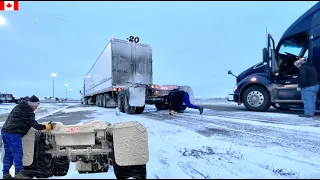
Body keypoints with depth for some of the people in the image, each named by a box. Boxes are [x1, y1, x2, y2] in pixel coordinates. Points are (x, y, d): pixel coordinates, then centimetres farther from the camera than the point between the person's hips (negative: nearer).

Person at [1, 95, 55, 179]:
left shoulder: (18, 107, 16)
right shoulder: (28, 112, -12)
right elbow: (34, 125, -15)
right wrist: (47, 126, -9)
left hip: (5, 131, 9)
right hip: (13, 134, -9)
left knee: (8, 154, 14)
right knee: (18, 154, -4)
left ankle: (5, 173, 19)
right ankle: (18, 173, -3)